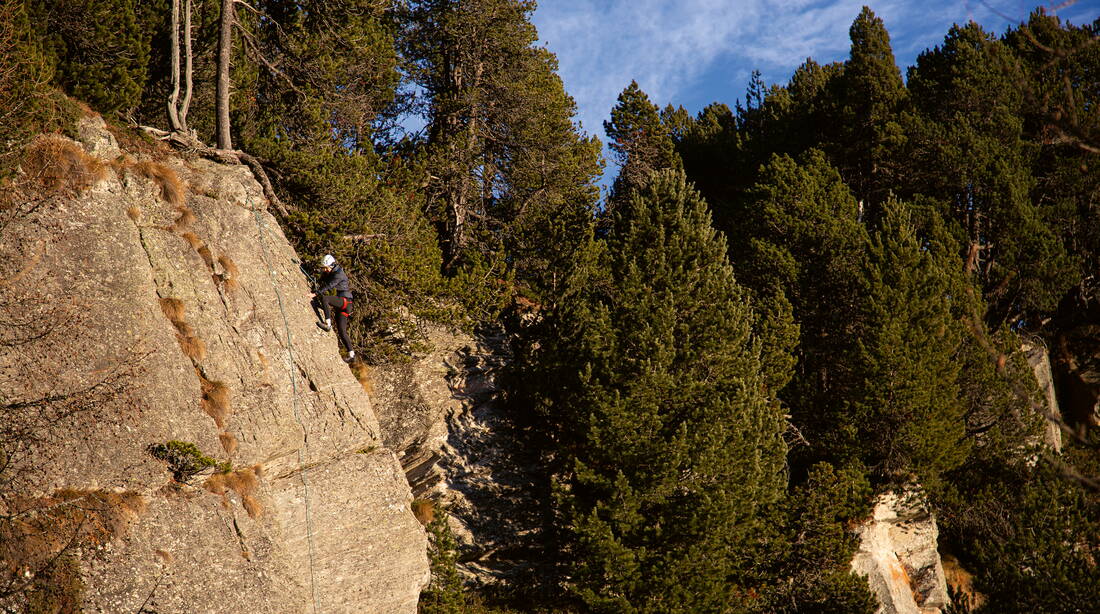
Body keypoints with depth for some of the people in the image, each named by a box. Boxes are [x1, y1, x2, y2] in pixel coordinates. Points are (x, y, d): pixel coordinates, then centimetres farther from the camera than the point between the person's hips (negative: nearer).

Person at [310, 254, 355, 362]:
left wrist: (315, 294, -33)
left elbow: (328, 286, -24)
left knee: (324, 298, -30)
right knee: (341, 331, 2)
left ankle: (328, 324, -33)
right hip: (339, 303, 9)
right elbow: (324, 285, 19)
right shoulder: (328, 274, 17)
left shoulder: (339, 274, -12)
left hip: (345, 300, -9)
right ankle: (351, 354, 3)